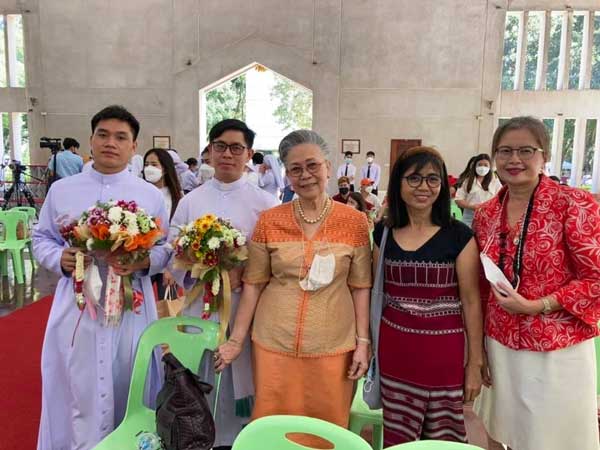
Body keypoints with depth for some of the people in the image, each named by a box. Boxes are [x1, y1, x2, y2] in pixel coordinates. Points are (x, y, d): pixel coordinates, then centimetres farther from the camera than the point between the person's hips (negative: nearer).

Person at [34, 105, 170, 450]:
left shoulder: (152, 195, 3)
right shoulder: (61, 190, 6)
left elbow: (166, 248, 4)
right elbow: (41, 238, 11)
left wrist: (144, 262, -16)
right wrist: (60, 259, -9)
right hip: (76, 305, 1)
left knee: (127, 391, 11)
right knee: (77, 392, 10)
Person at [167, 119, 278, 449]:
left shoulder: (265, 204, -1)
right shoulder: (189, 202, 5)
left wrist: (242, 275, -17)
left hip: (245, 310, -1)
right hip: (199, 307, 2)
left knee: (239, 381, 7)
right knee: (199, 382, 10)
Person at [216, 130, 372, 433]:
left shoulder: (355, 221, -3)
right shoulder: (269, 221, -2)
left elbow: (360, 287, 1)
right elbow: (253, 284, 2)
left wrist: (362, 342, -1)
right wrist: (236, 339, 2)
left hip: (333, 348, 0)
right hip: (274, 345, 1)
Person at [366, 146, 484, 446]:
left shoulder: (458, 236, -8)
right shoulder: (384, 233, 2)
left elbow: (471, 301, -5)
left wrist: (475, 362, -3)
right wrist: (368, 341, 14)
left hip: (443, 350, -2)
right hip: (394, 349, 3)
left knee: (443, 436, 12)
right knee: (397, 437, 15)